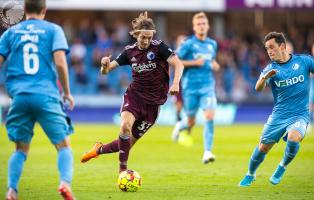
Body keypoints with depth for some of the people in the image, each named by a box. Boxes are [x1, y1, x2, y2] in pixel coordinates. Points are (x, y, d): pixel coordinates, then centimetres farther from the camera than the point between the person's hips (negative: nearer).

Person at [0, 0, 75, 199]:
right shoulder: (53, 30, 8)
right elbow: (60, 63, -3)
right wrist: (67, 93, 8)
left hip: (20, 96, 2)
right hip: (47, 96, -2)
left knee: (21, 148, 13)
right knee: (64, 145, 4)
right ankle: (65, 182, -20)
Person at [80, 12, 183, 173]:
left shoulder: (159, 47, -10)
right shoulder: (130, 51, 0)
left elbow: (178, 64, -19)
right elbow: (106, 70, 5)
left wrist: (175, 83, -38)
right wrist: (105, 64, -20)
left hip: (152, 102, -1)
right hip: (134, 95, 1)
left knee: (128, 142, 4)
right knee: (125, 126, -30)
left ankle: (99, 149, 33)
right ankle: (123, 169, -18)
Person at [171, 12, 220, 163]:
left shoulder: (212, 44, 10)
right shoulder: (188, 44, -6)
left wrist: (214, 65, 5)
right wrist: (194, 63, -15)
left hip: (207, 86, 3)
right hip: (190, 87, -3)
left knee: (209, 116, -18)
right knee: (191, 123, 6)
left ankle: (207, 152, -13)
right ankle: (180, 126, 44)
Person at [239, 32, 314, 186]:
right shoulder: (271, 69, -3)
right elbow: (258, 88, -19)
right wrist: (264, 78, -40)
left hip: (300, 114, -2)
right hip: (278, 115, 2)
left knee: (293, 138, -30)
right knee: (263, 147, 3)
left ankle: (282, 167, -1)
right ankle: (250, 175, 32)